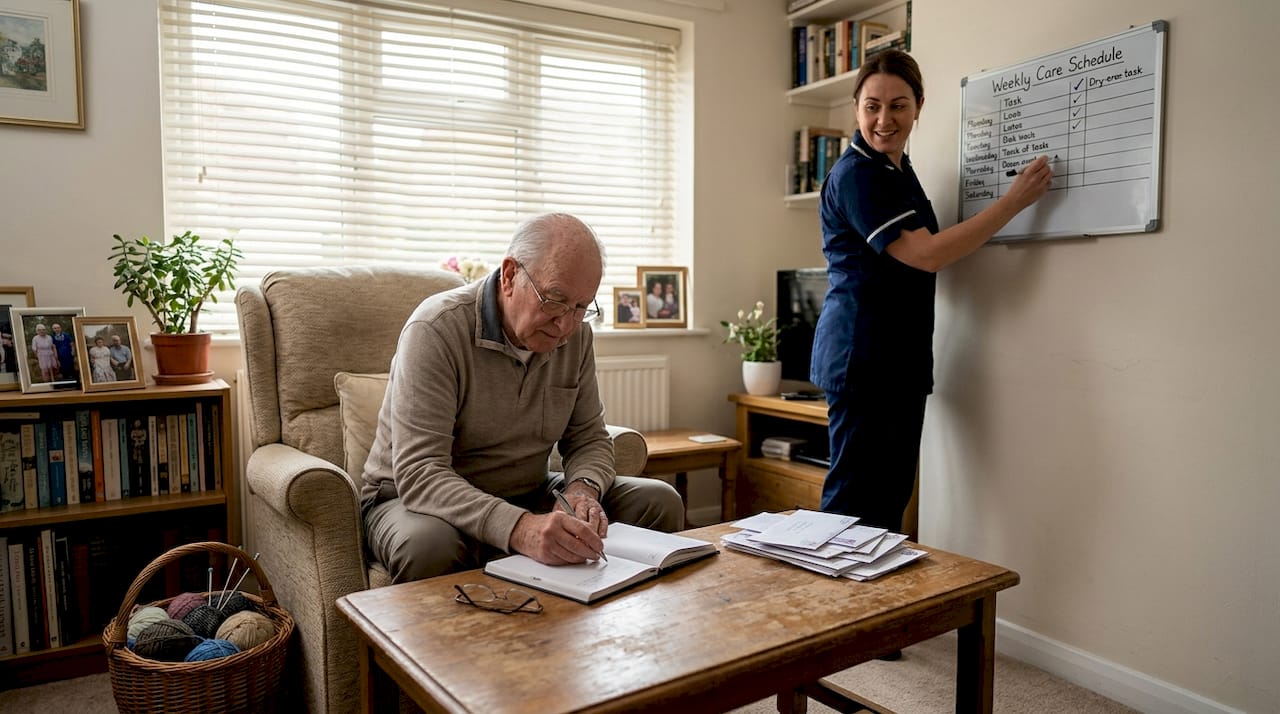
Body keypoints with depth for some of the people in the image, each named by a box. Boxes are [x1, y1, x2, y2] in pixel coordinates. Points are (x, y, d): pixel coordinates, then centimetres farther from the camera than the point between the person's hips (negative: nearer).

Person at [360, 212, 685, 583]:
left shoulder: (575, 334, -3)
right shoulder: (437, 330, -24)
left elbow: (588, 437, 5)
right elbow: (419, 474, -31)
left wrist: (584, 487, -20)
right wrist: (518, 528, -47)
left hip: (527, 497, 6)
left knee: (660, 502, -9)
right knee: (429, 545, -40)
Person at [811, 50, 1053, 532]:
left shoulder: (899, 170, 16)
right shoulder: (854, 174, -13)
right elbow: (926, 254, -20)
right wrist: (1015, 200, -17)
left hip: (901, 360, 9)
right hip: (862, 357, -9)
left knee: (892, 495, 15)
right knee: (853, 500, -4)